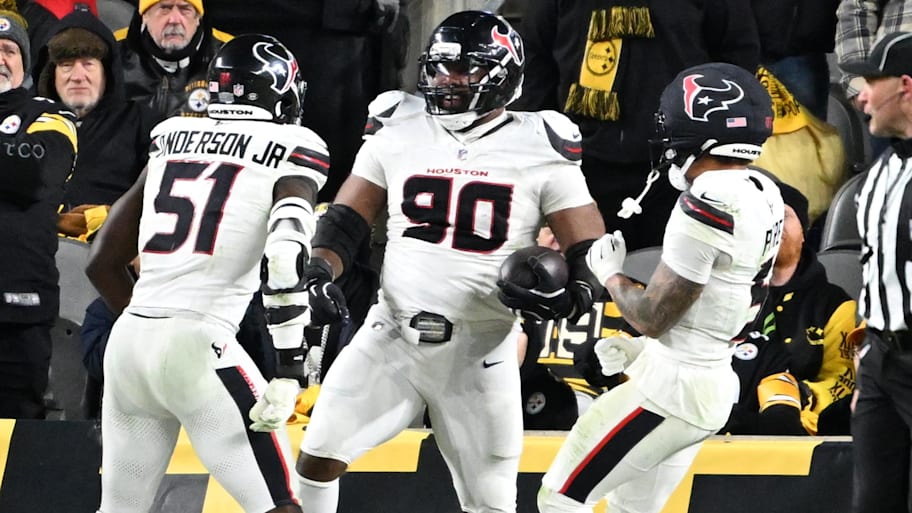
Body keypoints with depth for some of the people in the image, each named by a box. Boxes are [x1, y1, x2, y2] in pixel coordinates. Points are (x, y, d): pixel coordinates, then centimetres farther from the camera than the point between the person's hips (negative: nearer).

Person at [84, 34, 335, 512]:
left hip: (128, 342, 6)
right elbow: (285, 264, -16)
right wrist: (289, 372, -14)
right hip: (198, 347, -6)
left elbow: (102, 262, 20)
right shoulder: (288, 153, 1)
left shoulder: (172, 141, 18)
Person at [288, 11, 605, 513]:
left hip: (478, 352, -2)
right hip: (392, 338, 2)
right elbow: (345, 222, 8)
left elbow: (591, 258, -5)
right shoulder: (397, 135, 3)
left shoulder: (539, 150, -5)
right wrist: (320, 270, -13)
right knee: (318, 456, -6)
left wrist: (565, 296, -26)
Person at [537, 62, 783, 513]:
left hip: (672, 389, -10)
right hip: (714, 385, 10)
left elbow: (654, 315, -19)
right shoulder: (763, 195, 6)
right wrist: (645, 350, 16)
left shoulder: (710, 206, -23)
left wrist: (609, 273, -1)